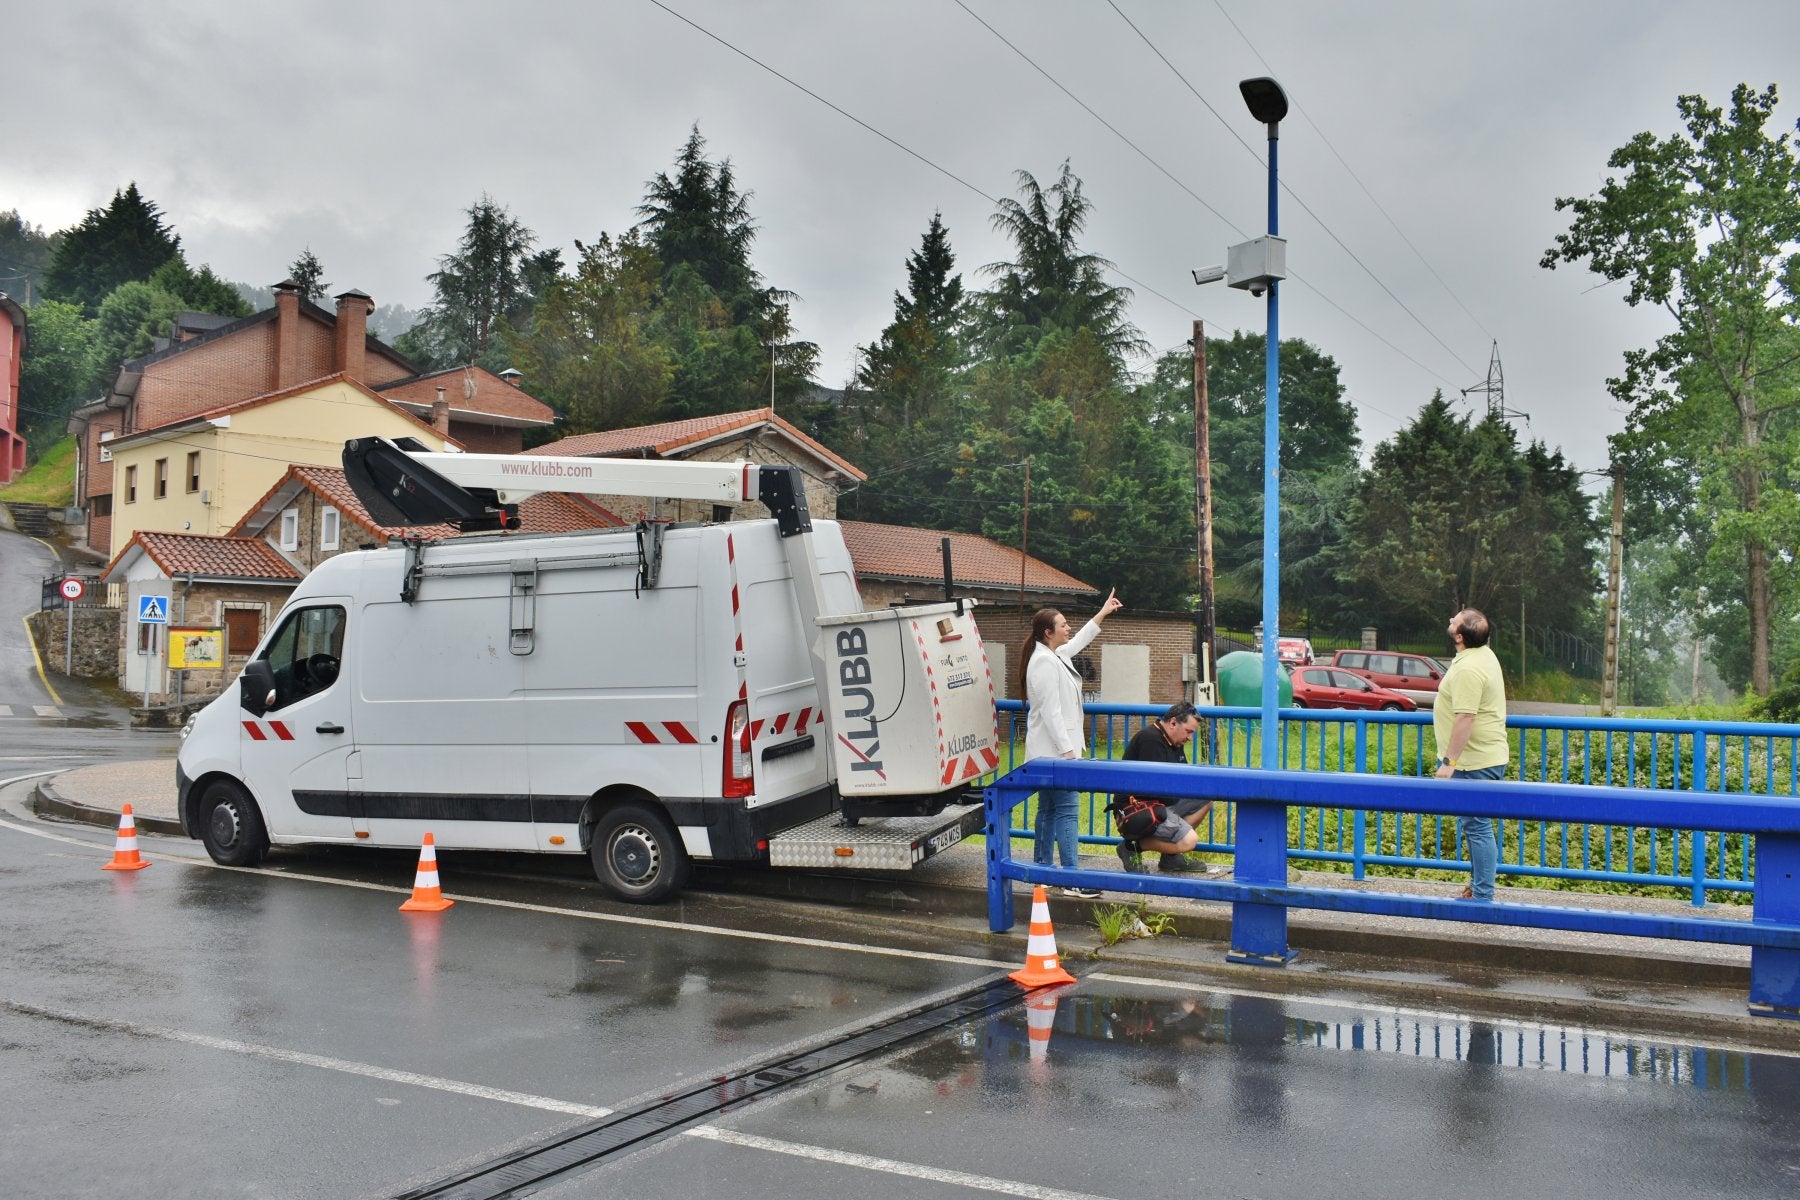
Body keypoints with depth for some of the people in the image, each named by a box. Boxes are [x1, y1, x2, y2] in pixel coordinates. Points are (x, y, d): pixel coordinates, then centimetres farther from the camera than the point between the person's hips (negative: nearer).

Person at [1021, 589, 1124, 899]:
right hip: (1053, 749, -11)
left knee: (1048, 809, 14)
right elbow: (1050, 711, -22)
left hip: (1051, 751, 11)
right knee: (1067, 810, -12)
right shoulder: (1044, 661, -17)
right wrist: (1067, 749, -23)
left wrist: (1103, 613, 41)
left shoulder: (1056, 656, 14)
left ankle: (1042, 869, 20)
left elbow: (1078, 641, 36)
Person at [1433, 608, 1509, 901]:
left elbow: (1465, 718, -27)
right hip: (1487, 756, 11)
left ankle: (1482, 897, -1)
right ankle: (1477, 887, 28)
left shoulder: (1468, 669, -23)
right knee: (1477, 825, 18)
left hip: (1475, 763, -11)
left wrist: (1449, 761, -24)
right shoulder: (1484, 654, 11)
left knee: (1477, 826, -6)